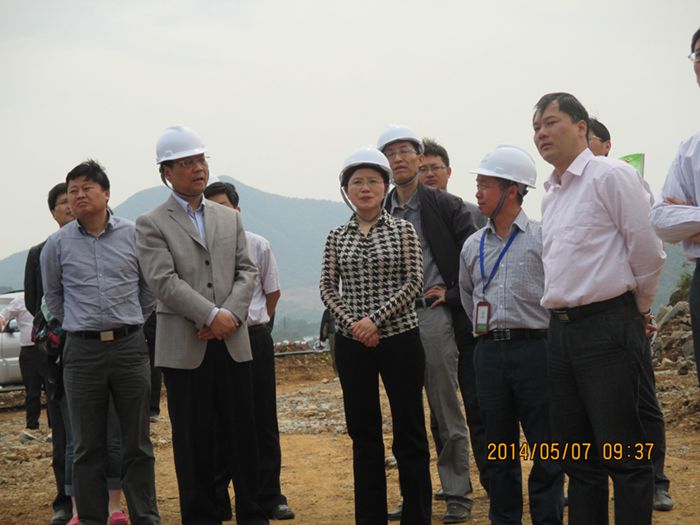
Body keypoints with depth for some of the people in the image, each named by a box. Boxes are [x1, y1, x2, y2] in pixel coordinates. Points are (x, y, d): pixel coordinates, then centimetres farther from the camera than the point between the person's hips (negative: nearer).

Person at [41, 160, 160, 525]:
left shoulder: (134, 235, 0)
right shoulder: (57, 244, 2)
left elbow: (150, 286, 12)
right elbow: (52, 295, 17)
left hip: (129, 347, 0)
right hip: (82, 351, 0)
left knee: (137, 443, 5)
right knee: (87, 447, 5)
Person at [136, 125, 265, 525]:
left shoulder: (230, 219, 15)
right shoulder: (151, 225, 0)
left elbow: (247, 272, 8)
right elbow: (165, 281, -10)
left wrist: (232, 314, -10)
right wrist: (212, 316, -17)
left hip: (233, 342, 3)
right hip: (184, 347, -3)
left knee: (244, 435, 6)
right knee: (195, 443, 2)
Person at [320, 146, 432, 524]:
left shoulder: (403, 230, 1)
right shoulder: (337, 237, 7)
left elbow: (413, 282, -6)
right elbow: (328, 288, 5)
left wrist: (376, 318, -15)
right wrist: (352, 323, -10)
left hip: (399, 337, -2)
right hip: (352, 343, 3)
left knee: (409, 431, 1)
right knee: (363, 432, 8)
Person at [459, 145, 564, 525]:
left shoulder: (540, 237, -4)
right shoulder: (473, 246, 11)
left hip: (534, 347, -4)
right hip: (489, 351, 5)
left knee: (544, 447, -1)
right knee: (499, 447, 10)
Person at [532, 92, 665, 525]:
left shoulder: (611, 176, -7)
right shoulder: (551, 193, 17)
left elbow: (647, 252, -9)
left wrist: (640, 309, 2)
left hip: (607, 327, -8)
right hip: (562, 329, 8)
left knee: (623, 455, -6)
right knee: (577, 454, 12)